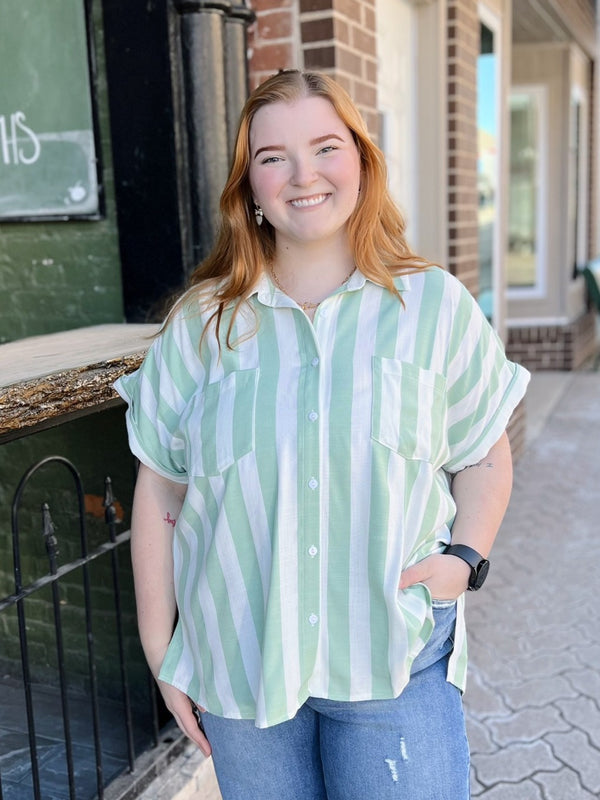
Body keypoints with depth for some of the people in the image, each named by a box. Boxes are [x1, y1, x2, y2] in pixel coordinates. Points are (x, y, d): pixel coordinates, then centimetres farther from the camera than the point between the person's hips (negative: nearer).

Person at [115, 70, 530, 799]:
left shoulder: (436, 306, -3)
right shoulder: (201, 324, -3)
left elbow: (484, 455, 7)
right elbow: (159, 494, 1)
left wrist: (466, 556, -10)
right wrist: (160, 652, 3)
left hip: (397, 658, 0)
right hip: (237, 658, 1)